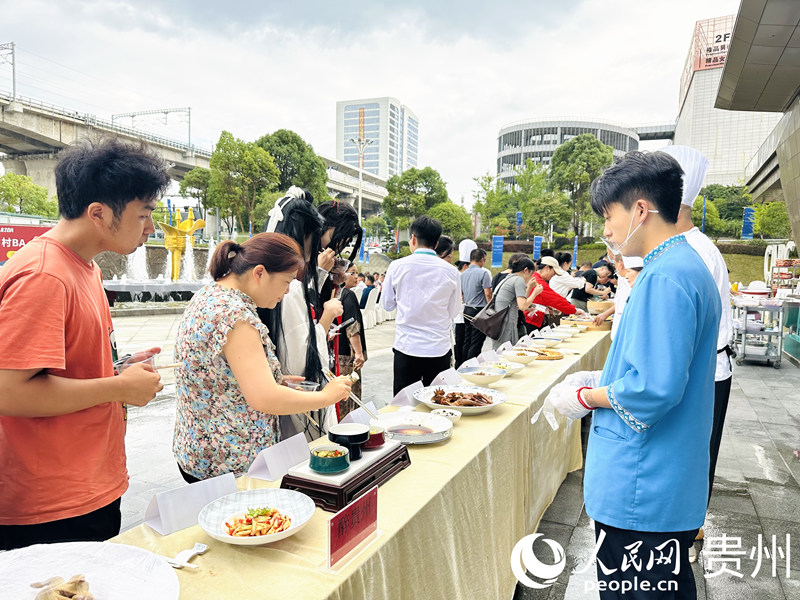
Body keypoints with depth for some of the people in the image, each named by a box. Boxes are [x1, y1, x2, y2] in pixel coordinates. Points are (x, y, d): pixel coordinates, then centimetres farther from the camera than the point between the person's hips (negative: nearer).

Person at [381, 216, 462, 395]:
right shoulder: (451, 272, -3)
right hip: (439, 349, 1)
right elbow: (454, 311, 7)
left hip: (406, 348, -1)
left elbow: (387, 304, 7)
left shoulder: (397, 266, -4)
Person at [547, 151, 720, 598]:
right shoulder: (693, 268, 11)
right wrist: (603, 380, 11)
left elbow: (653, 390, -27)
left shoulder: (664, 278, -22)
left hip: (640, 492, -10)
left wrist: (586, 397, -12)